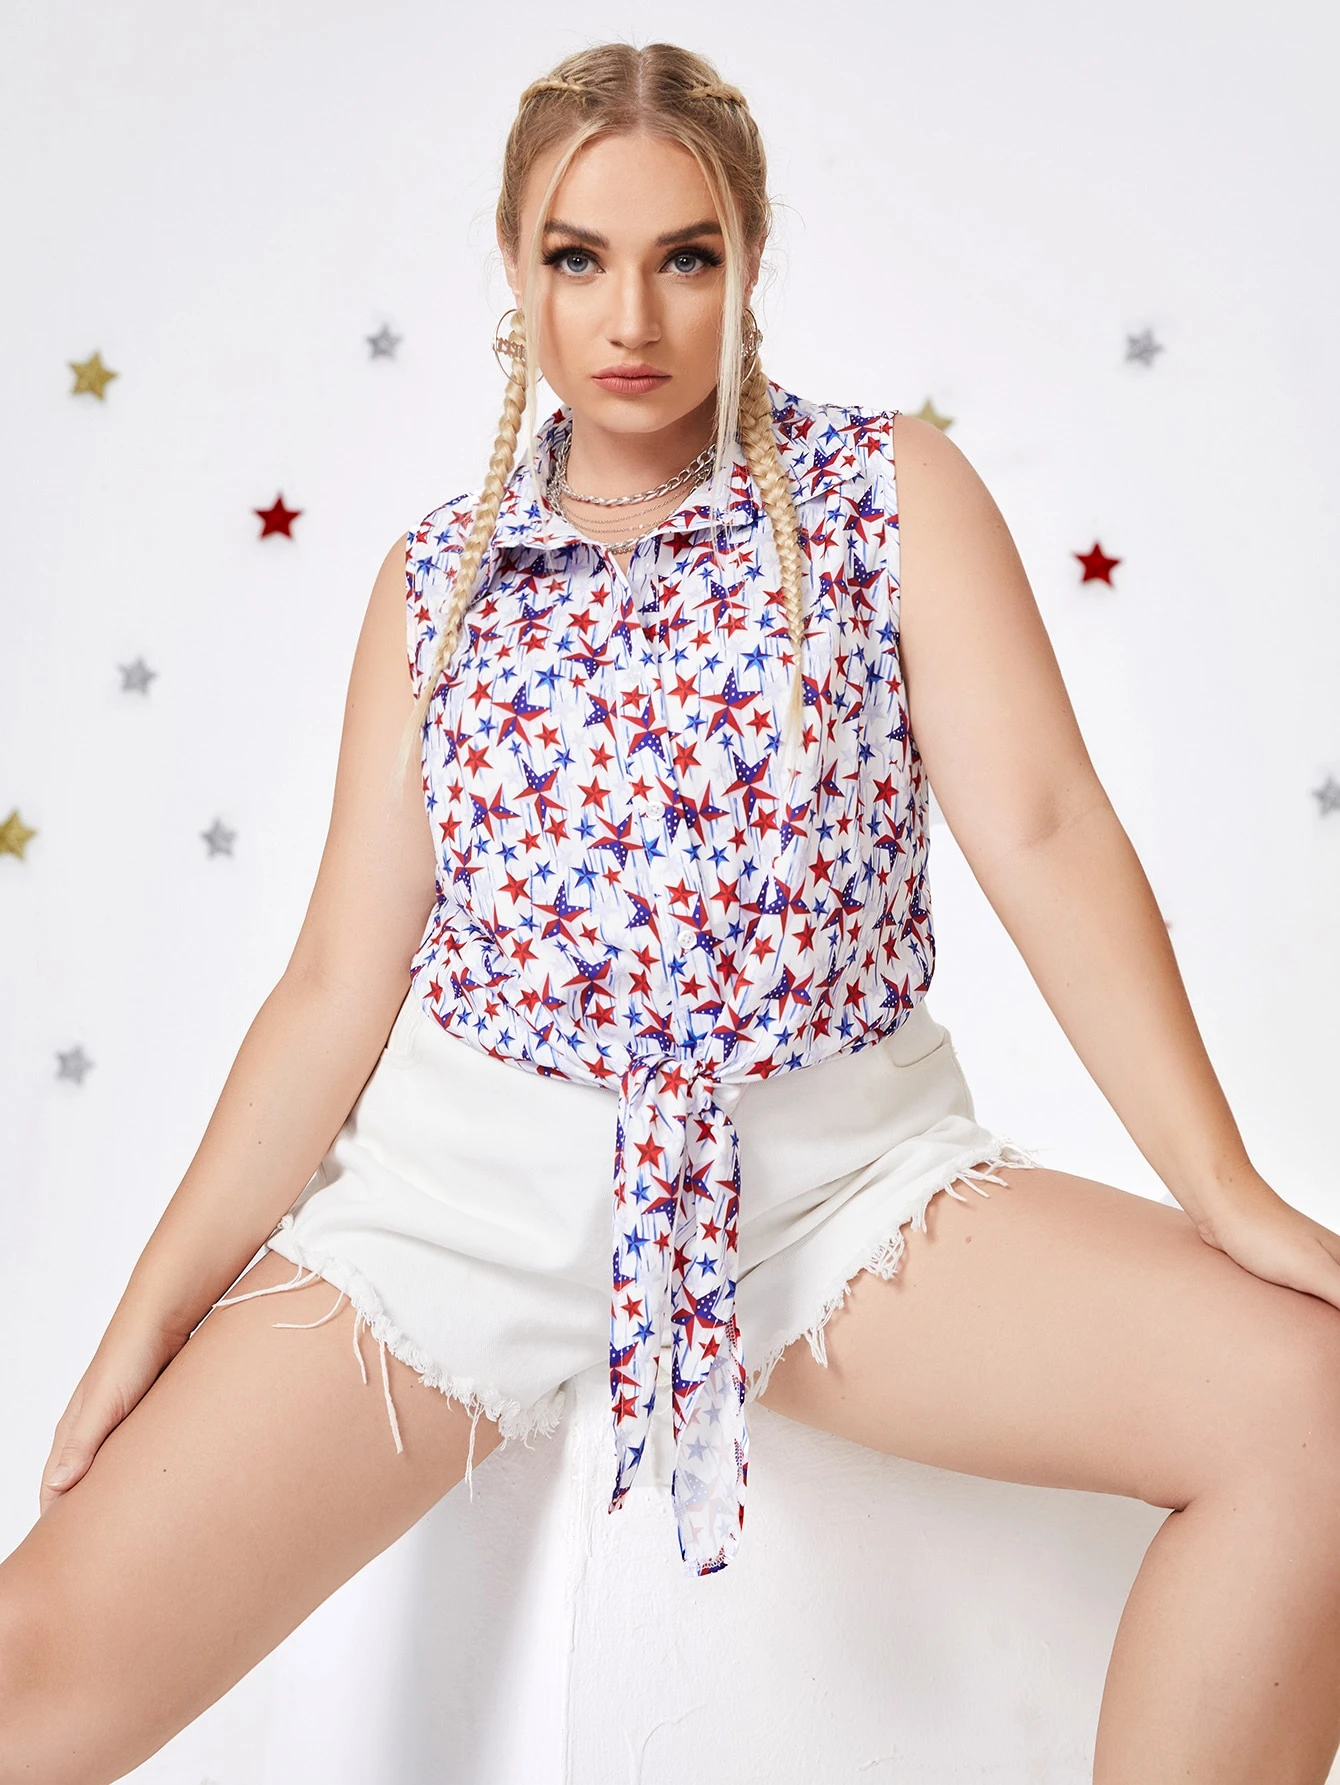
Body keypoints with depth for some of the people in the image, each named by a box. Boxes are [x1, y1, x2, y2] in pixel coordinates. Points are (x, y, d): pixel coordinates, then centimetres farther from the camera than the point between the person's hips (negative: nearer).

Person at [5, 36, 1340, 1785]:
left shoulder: (888, 490, 3)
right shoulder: (439, 576, 7)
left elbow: (1040, 824, -7)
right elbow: (339, 982, 5)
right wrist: (155, 1313, 0)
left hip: (839, 1169, 0)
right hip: (470, 1175, 1)